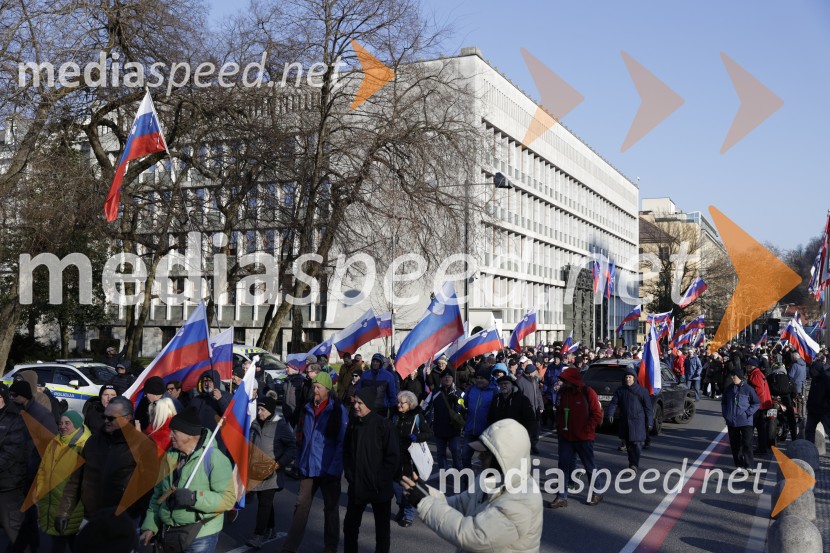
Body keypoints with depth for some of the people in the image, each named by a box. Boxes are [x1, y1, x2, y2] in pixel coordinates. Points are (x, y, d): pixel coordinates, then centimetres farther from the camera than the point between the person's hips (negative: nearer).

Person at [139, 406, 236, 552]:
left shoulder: (214, 458, -16)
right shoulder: (170, 456, 5)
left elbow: (228, 498, -21)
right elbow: (158, 494, 14)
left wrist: (194, 498, -29)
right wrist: (150, 526, 7)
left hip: (200, 538, -6)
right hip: (168, 534, 6)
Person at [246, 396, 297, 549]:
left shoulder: (281, 426, -13)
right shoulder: (255, 424, 5)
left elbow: (293, 448, -12)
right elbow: (250, 445, 21)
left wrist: (279, 464, -18)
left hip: (271, 473, -6)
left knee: (265, 502, -8)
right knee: (264, 501, 16)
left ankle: (259, 535, -2)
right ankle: (270, 529, 31)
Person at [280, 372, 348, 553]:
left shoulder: (338, 410, -9)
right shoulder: (307, 409, 6)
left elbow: (342, 442, -10)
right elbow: (300, 437, 13)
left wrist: (334, 469, -15)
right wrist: (299, 462, 8)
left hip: (328, 470, -4)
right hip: (308, 468, 4)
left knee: (330, 508, 10)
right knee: (301, 506, 4)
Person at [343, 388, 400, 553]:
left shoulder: (383, 425, -14)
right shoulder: (353, 424, 1)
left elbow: (393, 456, -12)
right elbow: (346, 452, 11)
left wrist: (381, 481, -13)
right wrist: (349, 475, 1)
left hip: (380, 488, -4)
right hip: (356, 486, 5)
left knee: (382, 527, 10)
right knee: (350, 524, 15)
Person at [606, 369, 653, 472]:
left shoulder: (642, 390, -4)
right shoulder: (620, 390, 7)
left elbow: (648, 407, -2)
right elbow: (614, 403, 2)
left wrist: (649, 422, -5)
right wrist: (610, 414, -16)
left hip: (638, 421, -5)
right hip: (624, 421, 5)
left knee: (636, 443, -11)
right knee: (628, 444, 12)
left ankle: (635, 464, -14)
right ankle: (632, 463, 24)